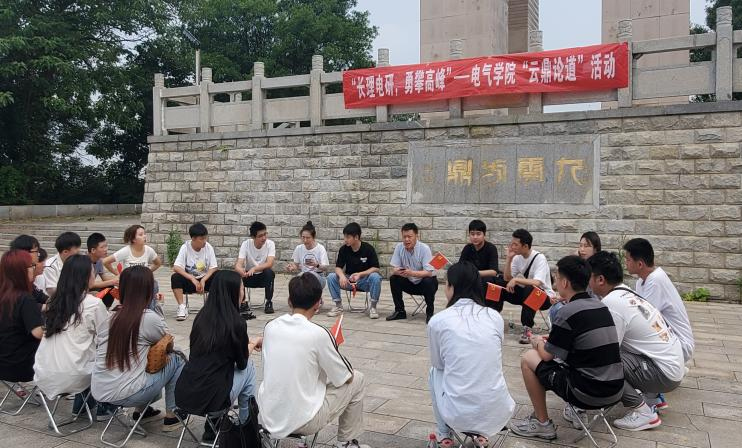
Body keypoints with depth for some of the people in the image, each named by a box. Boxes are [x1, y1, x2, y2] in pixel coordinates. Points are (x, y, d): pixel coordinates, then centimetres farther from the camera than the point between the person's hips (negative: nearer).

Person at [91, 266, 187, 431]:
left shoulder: (110, 316, 3)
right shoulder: (149, 318, -12)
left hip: (98, 392, 6)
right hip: (124, 395, -6)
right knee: (176, 360, 12)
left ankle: (141, 411, 28)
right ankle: (171, 416, 17)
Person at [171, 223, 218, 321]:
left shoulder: (208, 247, -8)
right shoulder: (185, 247, -13)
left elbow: (213, 268, -9)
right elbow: (176, 268, -22)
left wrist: (203, 280, -25)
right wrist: (192, 279, -32)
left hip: (204, 279, 1)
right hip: (189, 280, -1)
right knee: (175, 277, -31)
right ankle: (181, 307, -23)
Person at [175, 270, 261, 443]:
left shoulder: (202, 316, 5)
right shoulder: (236, 322, -12)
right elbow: (241, 363, 2)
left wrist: (247, 343, 28)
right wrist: (253, 344, 21)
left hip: (182, 395, 6)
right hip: (209, 399, -5)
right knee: (249, 366, 16)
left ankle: (212, 427, 25)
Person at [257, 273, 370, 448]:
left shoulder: (270, 327, -3)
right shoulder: (318, 334, -18)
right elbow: (345, 378, -6)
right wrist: (333, 348, 13)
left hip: (267, 417, 6)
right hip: (301, 423, -5)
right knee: (357, 380, 13)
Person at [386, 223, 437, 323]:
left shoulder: (424, 248, -22)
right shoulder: (399, 247, -10)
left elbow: (429, 272, -28)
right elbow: (394, 269, -10)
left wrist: (412, 273, -45)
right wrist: (398, 272, -35)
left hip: (425, 283, -4)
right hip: (410, 283, 4)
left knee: (428, 282, -34)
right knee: (393, 279, -19)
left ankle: (430, 312, -13)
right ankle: (400, 311, -4)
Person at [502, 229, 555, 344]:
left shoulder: (539, 258, -21)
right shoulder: (518, 257, 0)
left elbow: (537, 283, -33)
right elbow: (507, 278, -2)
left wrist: (516, 280, -33)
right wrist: (509, 258, -10)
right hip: (525, 293, 6)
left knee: (529, 290, -38)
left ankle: (528, 329, -30)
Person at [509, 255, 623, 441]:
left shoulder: (568, 312, -15)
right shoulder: (600, 306, 7)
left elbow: (547, 355, -5)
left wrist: (538, 343, 16)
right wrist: (550, 340, 23)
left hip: (588, 393, -8)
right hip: (616, 391, 8)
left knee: (528, 358, 6)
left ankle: (542, 424, 13)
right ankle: (580, 412, 23)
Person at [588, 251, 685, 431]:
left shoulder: (611, 303, -21)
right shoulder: (627, 293, 6)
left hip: (665, 373, -9)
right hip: (674, 364, 9)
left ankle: (643, 412, -7)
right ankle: (651, 395, 19)